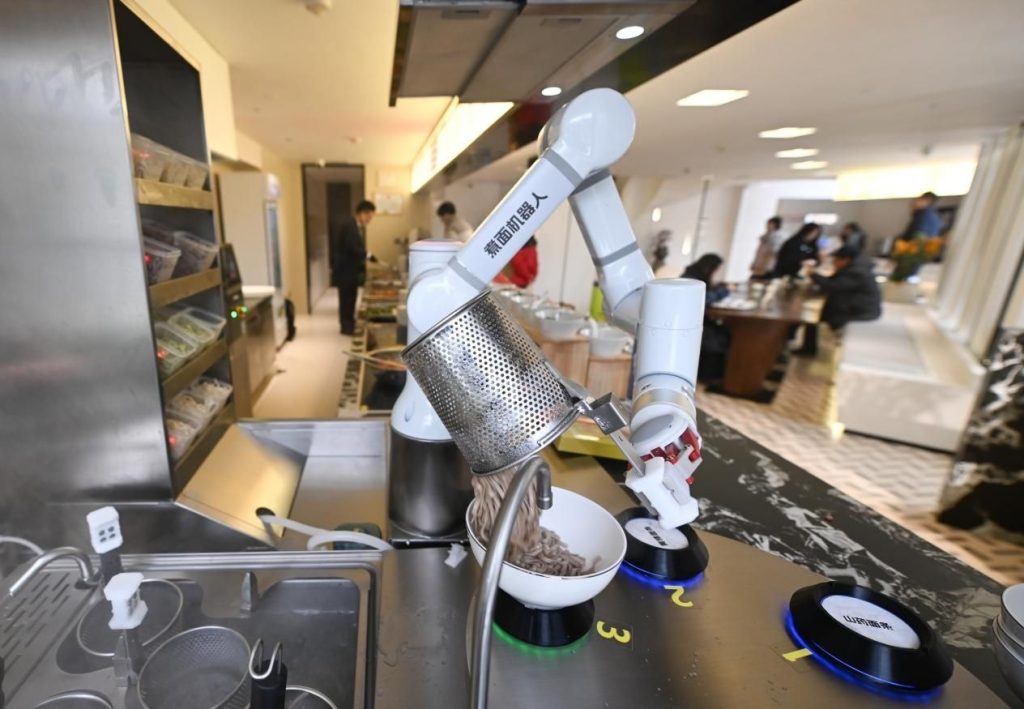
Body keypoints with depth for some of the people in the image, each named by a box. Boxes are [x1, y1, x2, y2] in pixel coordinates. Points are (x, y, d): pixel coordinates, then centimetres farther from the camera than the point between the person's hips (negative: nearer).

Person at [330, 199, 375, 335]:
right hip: (344, 269, -9)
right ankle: (346, 327, 7)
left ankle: (350, 324, 23)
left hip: (352, 268, 9)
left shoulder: (360, 227, 11)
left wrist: (363, 268, 10)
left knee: (351, 297, 14)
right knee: (346, 298, -1)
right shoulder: (349, 225, -19)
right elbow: (353, 248, -27)